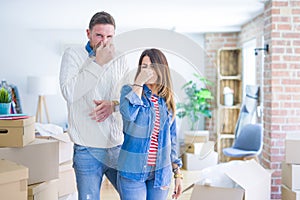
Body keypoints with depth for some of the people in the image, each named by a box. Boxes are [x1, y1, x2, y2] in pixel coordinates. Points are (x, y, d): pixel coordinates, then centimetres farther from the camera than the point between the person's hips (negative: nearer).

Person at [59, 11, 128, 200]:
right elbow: (69, 92, -17)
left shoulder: (119, 61, 9)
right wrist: (98, 63, -17)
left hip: (118, 146, 4)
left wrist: (114, 104, -14)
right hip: (87, 150, -4)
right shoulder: (73, 54, -2)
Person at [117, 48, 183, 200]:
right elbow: (128, 113, -27)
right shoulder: (129, 91, -4)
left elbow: (171, 138, 13)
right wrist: (139, 83, -19)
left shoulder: (167, 100, 7)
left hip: (161, 173, 4)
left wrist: (177, 173, 11)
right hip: (133, 171, -4)